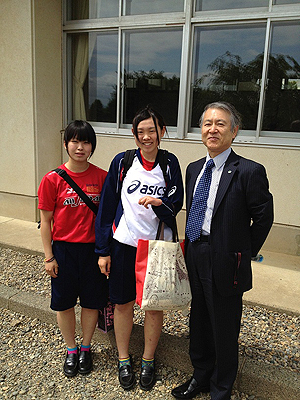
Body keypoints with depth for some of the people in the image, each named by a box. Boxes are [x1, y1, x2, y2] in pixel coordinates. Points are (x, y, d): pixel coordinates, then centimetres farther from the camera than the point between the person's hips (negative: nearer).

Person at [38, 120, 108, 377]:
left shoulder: (102, 177, -5)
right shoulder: (53, 179, -7)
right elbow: (46, 221, -3)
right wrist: (48, 257, -3)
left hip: (93, 248, 1)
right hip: (64, 249, 0)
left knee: (92, 301, 13)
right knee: (64, 302, 13)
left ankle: (86, 348, 36)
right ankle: (71, 350, 36)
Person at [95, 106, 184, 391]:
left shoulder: (170, 163, 0)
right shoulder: (122, 162, -2)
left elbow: (176, 204, 2)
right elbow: (107, 205, 0)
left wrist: (159, 202, -22)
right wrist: (103, 250, -1)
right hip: (124, 243, 0)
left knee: (154, 305, 10)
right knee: (122, 303, 11)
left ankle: (148, 360, 33)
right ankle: (124, 359, 33)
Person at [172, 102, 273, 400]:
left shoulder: (249, 171, -14)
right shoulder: (194, 169, 7)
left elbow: (263, 218, -9)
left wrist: (245, 253, -3)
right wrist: (191, 250, 8)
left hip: (225, 263, -6)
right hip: (195, 259, 7)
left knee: (224, 330, 12)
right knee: (199, 322, 22)